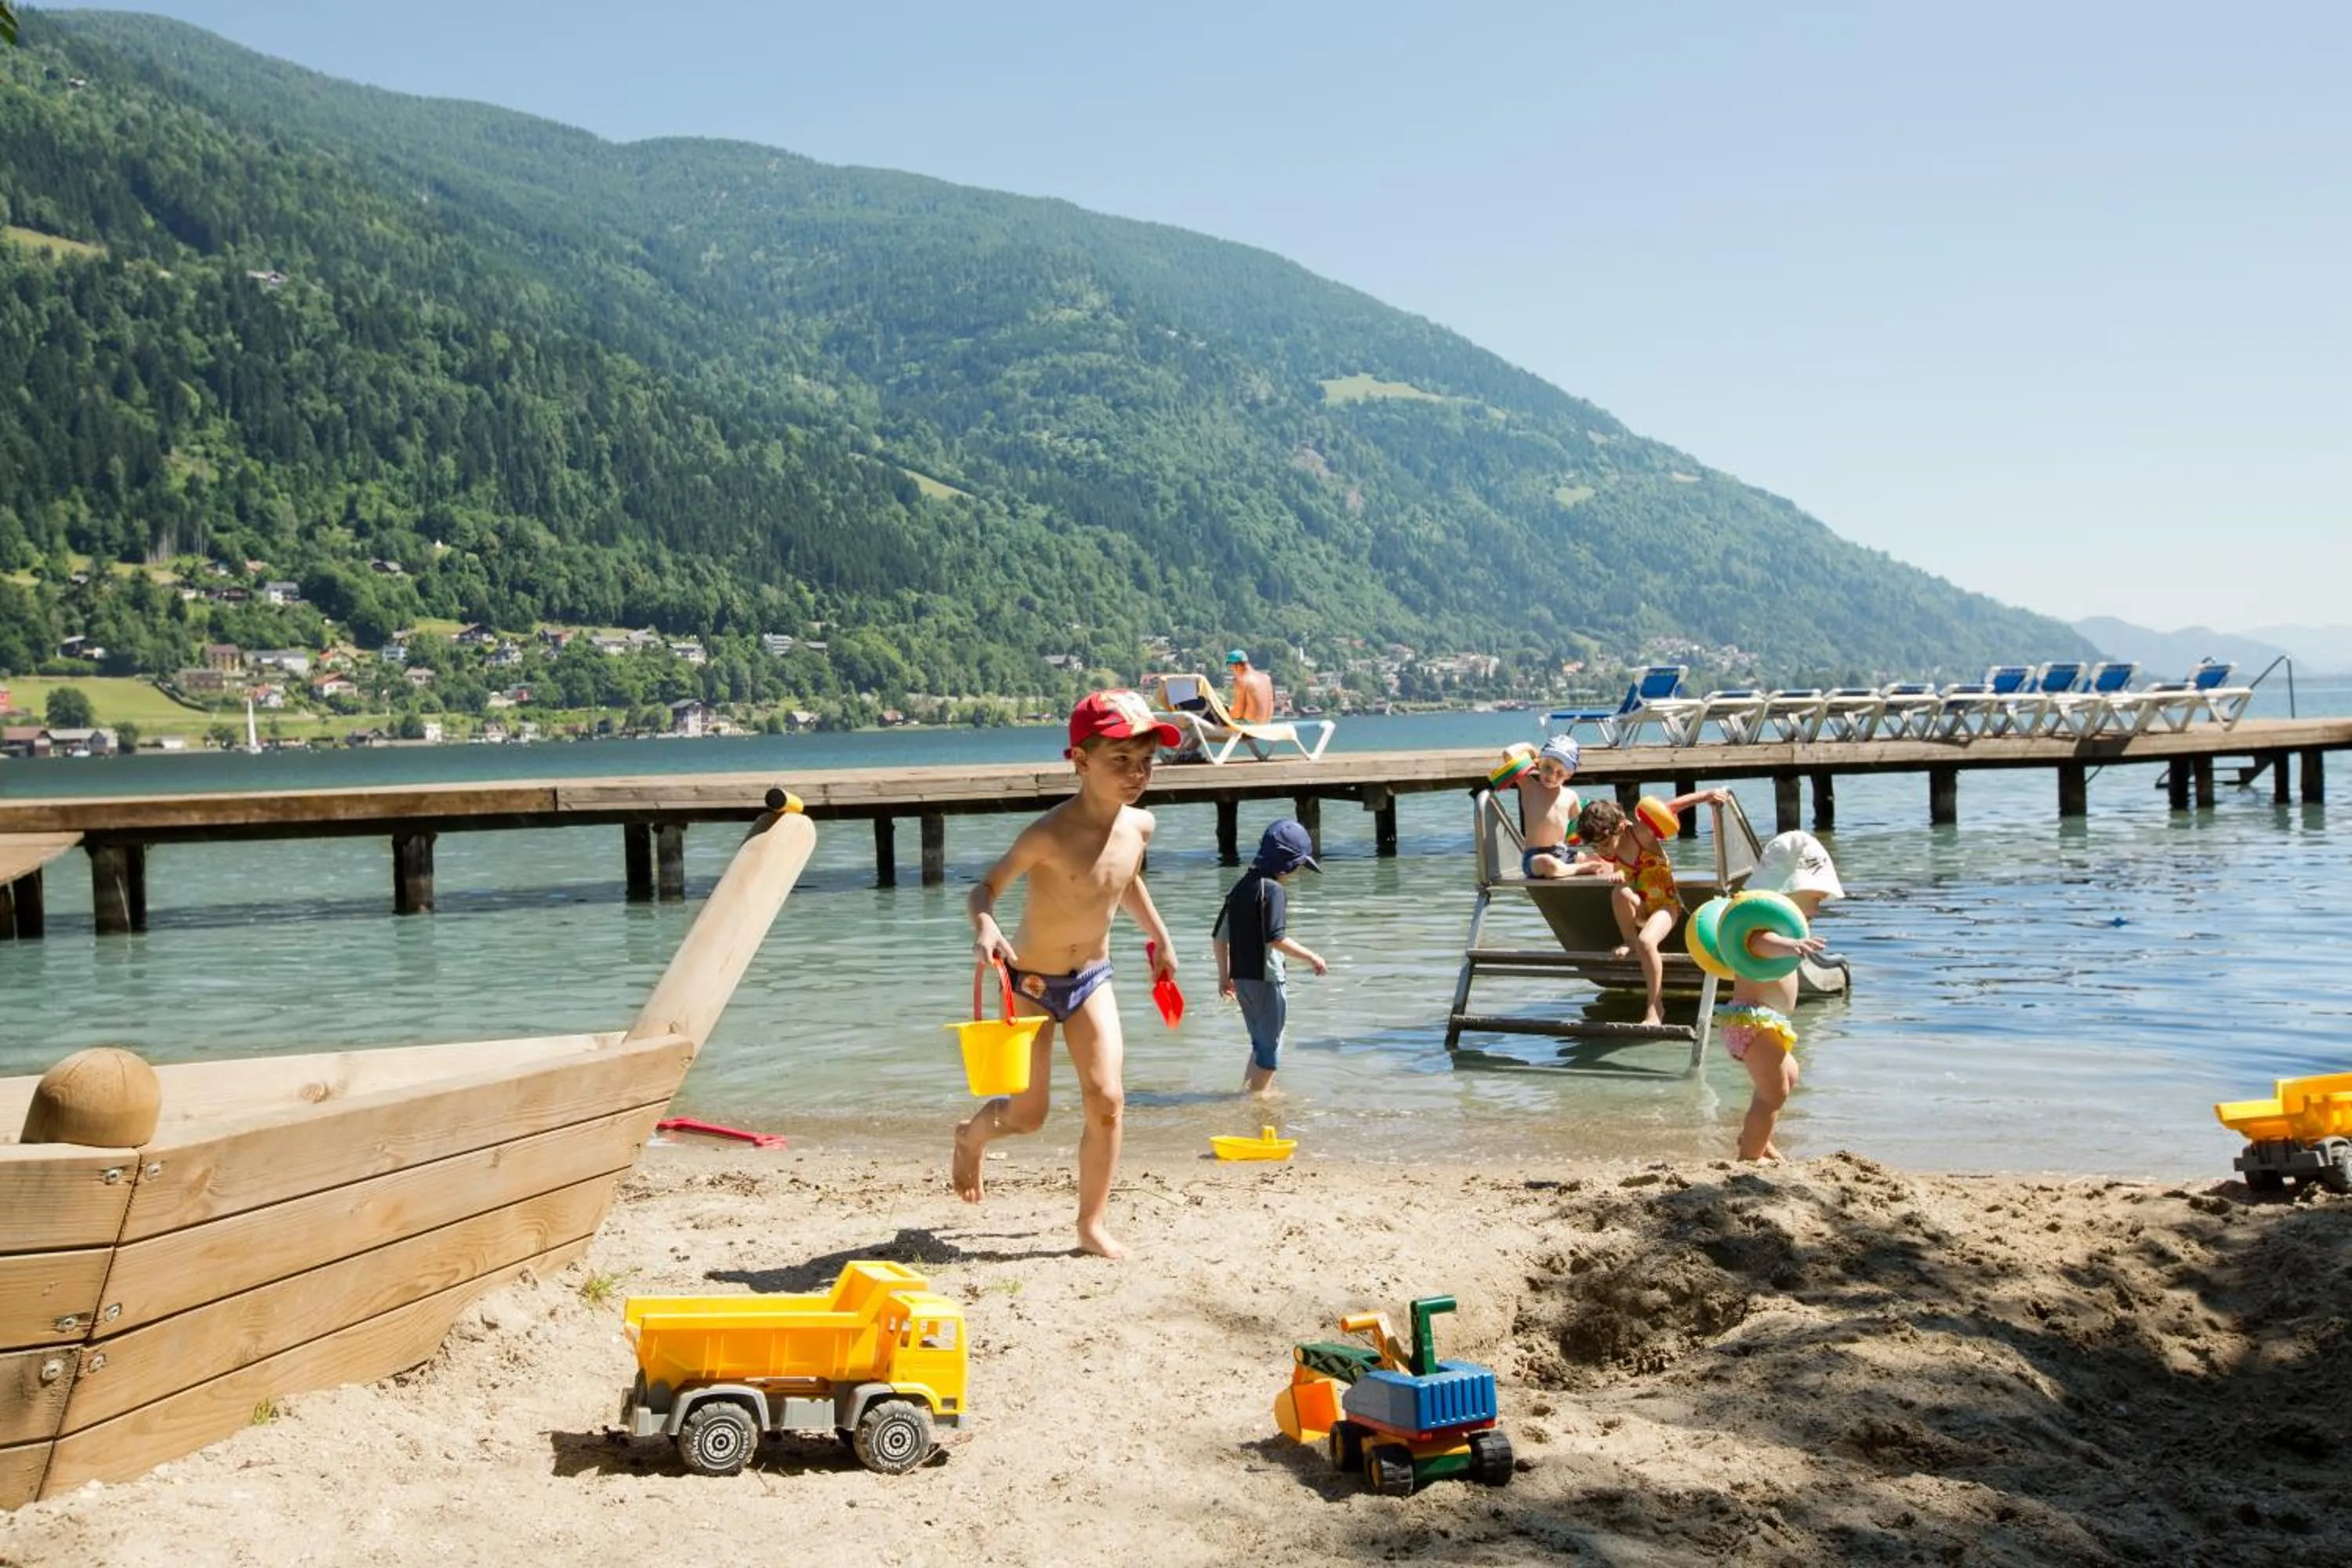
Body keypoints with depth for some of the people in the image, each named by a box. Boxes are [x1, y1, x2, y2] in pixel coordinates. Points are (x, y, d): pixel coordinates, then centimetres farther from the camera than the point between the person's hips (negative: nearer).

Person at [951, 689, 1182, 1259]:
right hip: (1031, 982, -4)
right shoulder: (1049, 835, -27)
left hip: (1092, 980, 5)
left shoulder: (1139, 826, -7)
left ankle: (1093, 1223, 10)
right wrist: (984, 924, -44)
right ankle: (971, 1137, 40)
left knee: (1106, 1101, -7)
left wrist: (1160, 937, 20)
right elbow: (986, 888, -23)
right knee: (1029, 1115, 4)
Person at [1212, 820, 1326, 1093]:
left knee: (1260, 1044, 19)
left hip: (1241, 978, 8)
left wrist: (1224, 975, 22)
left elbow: (1219, 936, 15)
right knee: (1270, 1048, 2)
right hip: (1266, 979, -8)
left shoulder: (1241, 887, 12)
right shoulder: (1273, 890, -14)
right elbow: (1276, 939, -24)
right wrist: (1312, 958, -16)